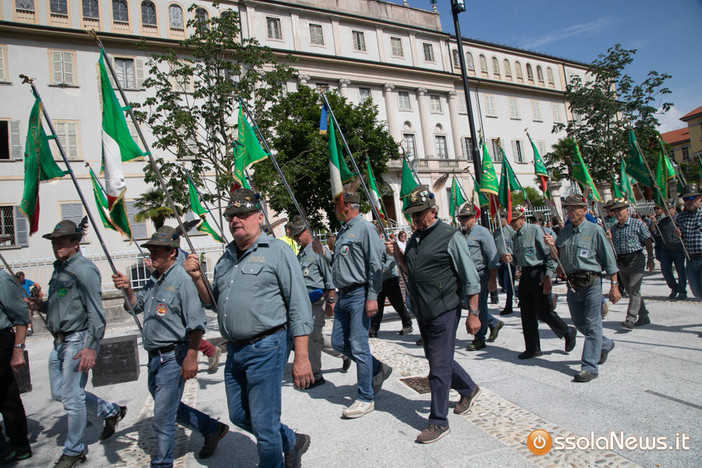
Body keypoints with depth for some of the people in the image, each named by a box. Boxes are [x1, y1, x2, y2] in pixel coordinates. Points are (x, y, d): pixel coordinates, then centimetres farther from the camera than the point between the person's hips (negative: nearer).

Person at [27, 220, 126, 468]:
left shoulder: (84, 269, -15)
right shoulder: (59, 268, 14)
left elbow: (95, 311, -20)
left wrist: (91, 346, -24)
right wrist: (41, 305, 2)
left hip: (78, 340, -10)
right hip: (59, 341, 10)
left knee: (72, 397, 0)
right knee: (59, 392, 17)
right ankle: (111, 411, 32)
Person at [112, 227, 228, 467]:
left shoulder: (181, 280, -18)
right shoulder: (153, 280, 11)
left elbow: (196, 323, -21)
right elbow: (136, 306, 19)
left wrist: (191, 357, -23)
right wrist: (127, 289, 0)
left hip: (173, 357, -10)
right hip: (154, 357, 10)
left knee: (163, 416, 1)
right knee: (170, 408, 21)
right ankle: (213, 429, 36)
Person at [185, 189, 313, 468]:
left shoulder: (276, 251, -8)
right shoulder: (226, 258, 14)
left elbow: (299, 306, -13)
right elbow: (213, 302, 21)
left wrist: (301, 357, -17)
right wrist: (197, 278, 3)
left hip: (265, 349, -8)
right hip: (234, 350, 8)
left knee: (264, 425, 3)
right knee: (239, 416, 20)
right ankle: (292, 442, 40)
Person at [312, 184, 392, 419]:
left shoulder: (365, 228, -10)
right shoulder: (342, 232, 17)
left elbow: (375, 265, -16)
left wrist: (372, 297, -20)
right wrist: (323, 253, 10)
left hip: (359, 295, -9)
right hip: (343, 295, 9)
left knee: (358, 346, -3)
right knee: (339, 342, 13)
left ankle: (366, 399, 12)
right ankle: (378, 369, 31)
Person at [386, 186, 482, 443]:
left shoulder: (450, 236, -12)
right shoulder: (414, 239, 10)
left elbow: (470, 278, -10)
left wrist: (473, 313, -12)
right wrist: (397, 254, 3)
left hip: (444, 311, -8)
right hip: (422, 313, 8)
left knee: (439, 366, -2)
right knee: (437, 358, 20)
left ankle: (438, 422, 14)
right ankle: (468, 388, 45)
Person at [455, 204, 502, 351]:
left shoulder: (482, 232, -8)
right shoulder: (462, 234, 15)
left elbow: (492, 256, -13)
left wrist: (492, 278, -17)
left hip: (481, 275, -8)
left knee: (479, 306, -2)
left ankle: (479, 339, 10)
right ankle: (494, 323, 35)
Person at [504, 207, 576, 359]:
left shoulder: (535, 230, -9)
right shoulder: (515, 236, 13)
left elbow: (549, 252, -11)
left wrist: (548, 275, -17)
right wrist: (511, 258, -2)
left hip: (539, 272, -7)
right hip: (525, 274, 7)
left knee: (543, 311, -5)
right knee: (527, 312, 8)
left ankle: (568, 332, 23)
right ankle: (532, 349, 19)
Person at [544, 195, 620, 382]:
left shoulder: (594, 230, -5)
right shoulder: (564, 231, 10)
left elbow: (609, 259, -3)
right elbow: (557, 258, 11)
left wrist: (614, 286, -5)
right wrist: (552, 246, -9)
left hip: (591, 283, -6)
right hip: (572, 284, 6)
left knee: (592, 325, -2)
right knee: (579, 323, 17)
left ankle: (590, 367, 5)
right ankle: (605, 345, 43)